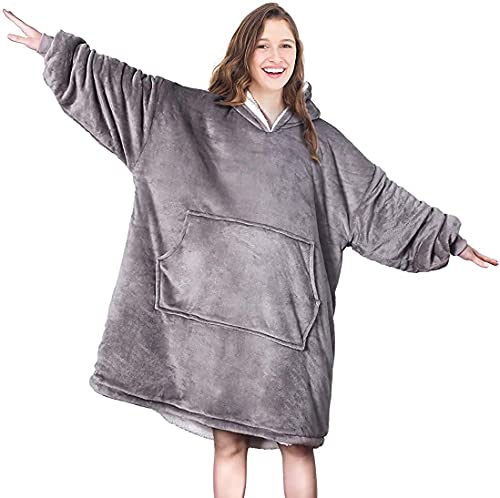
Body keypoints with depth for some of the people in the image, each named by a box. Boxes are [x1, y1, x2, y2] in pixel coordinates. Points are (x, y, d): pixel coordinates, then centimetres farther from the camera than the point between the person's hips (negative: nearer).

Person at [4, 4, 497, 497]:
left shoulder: (319, 139, 13)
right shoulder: (194, 114, 10)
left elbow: (380, 201, 16)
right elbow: (125, 87, 10)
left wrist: (449, 238, 17)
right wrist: (55, 48, 7)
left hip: (286, 309, 1)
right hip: (219, 304, -1)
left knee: (296, 439, 1)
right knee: (228, 441, 5)